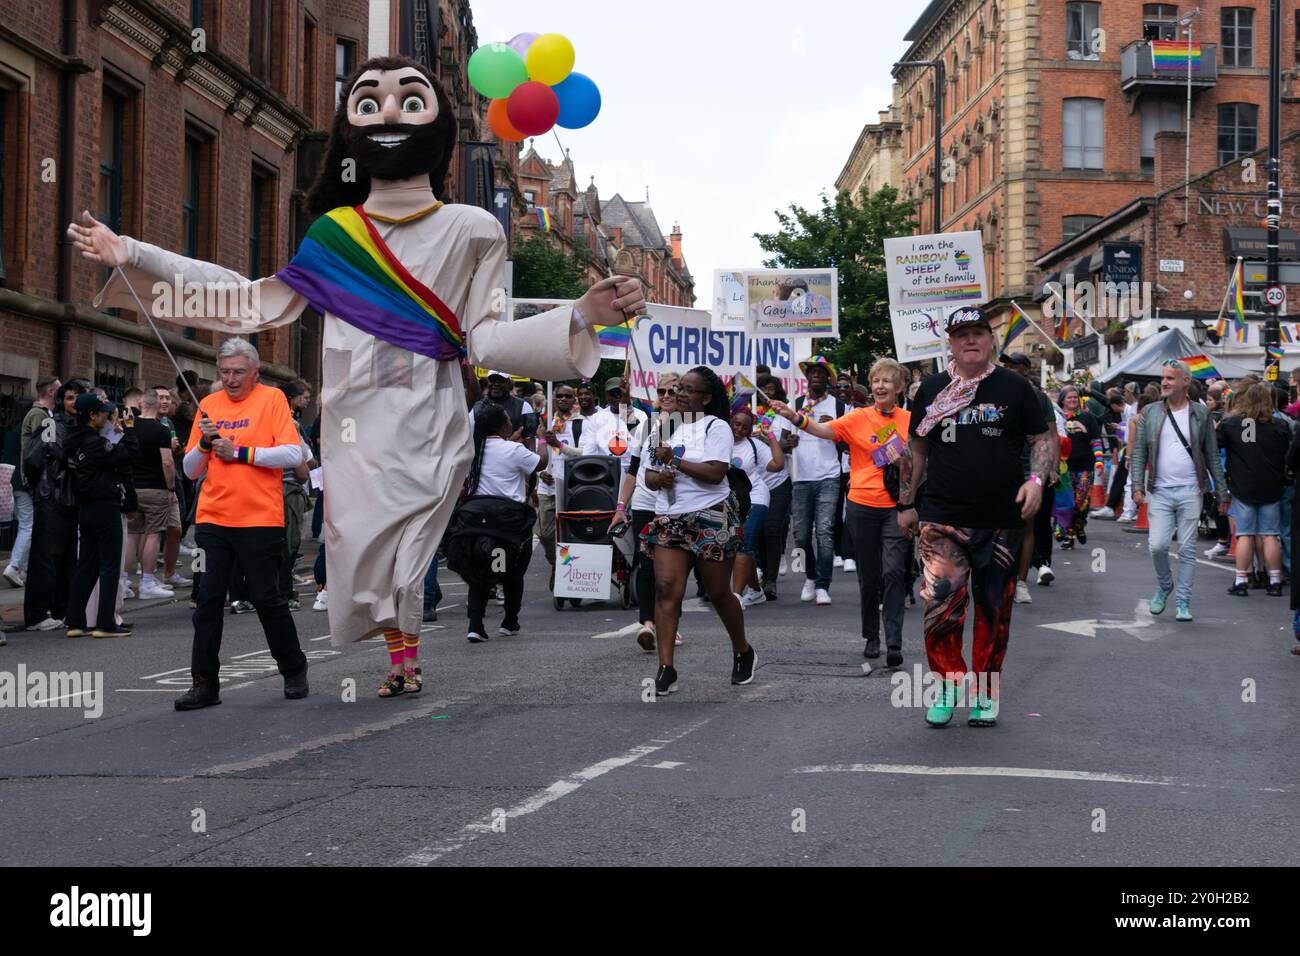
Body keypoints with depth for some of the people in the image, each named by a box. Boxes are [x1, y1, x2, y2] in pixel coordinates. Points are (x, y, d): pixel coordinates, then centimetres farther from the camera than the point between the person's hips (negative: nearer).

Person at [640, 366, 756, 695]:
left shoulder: (716, 427, -5)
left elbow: (716, 472, -18)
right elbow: (649, 477, 18)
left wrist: (674, 460, -13)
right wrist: (657, 477, -6)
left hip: (710, 519, -5)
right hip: (669, 519, 5)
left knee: (719, 594, 6)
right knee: (666, 589, -11)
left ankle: (743, 652, 30)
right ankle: (666, 670, -13)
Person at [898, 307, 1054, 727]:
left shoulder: (1014, 388, 4)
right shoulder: (932, 389, 9)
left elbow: (1042, 440, 7)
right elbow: (917, 449, 15)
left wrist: (1037, 479, -12)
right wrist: (906, 503, 13)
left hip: (1001, 521, 0)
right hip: (942, 520, 0)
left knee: (994, 611, 7)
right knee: (941, 606, -13)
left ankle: (985, 694, 20)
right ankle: (948, 686, 4)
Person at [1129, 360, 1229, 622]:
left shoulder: (1200, 414, 5)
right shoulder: (1150, 413, 6)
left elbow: (1212, 455, 8)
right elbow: (1139, 452, 5)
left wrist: (1222, 492, 6)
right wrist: (1138, 486, -6)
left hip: (1190, 491, 0)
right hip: (1160, 492, 0)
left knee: (1187, 549, 1)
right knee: (1157, 545, -8)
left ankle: (1184, 603, 10)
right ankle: (1164, 585, 20)